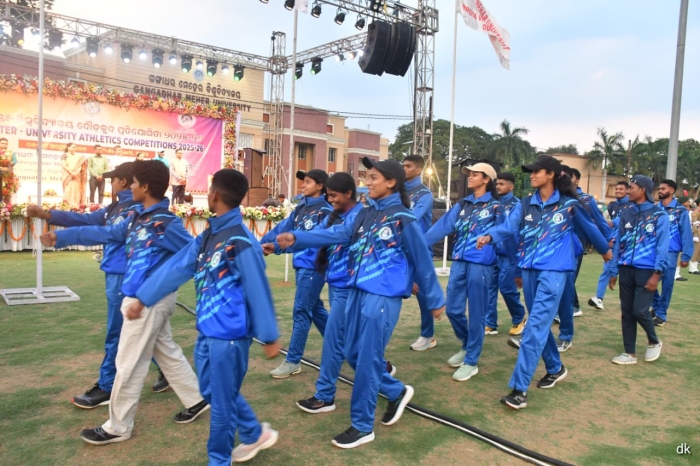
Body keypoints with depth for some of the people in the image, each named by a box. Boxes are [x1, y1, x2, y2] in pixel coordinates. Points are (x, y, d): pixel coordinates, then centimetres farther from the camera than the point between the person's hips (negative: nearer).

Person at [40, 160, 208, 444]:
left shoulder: (166, 223, -20)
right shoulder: (137, 218, 7)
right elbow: (105, 234, 15)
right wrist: (60, 237, 17)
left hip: (151, 301, -9)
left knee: (129, 363, 3)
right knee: (167, 352, 18)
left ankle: (118, 427, 19)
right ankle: (197, 400, 31)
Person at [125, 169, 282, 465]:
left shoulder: (241, 241, -20)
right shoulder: (208, 235, 5)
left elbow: (258, 291, -17)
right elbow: (175, 268, 11)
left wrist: (269, 336, -12)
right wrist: (143, 298, 16)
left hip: (229, 334, -9)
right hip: (206, 331, 9)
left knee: (222, 400, 7)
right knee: (213, 391, 21)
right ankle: (256, 435, 39)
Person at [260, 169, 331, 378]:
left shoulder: (326, 211, -12)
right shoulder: (301, 208, 13)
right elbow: (283, 227, 9)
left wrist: (277, 247, -28)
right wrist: (261, 243, -2)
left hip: (313, 266, -9)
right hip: (301, 264, 9)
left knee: (301, 312, -4)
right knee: (315, 308, 17)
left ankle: (293, 361, 6)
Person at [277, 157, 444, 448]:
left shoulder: (403, 218, -9)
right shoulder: (365, 214, 11)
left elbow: (422, 261, -4)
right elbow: (337, 234, 1)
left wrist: (435, 300, 2)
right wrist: (297, 238, -11)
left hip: (383, 296, -8)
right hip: (358, 292, 8)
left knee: (367, 359, -1)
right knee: (353, 354, 13)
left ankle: (362, 426, 16)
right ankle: (397, 392, 35)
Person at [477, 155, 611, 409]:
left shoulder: (569, 204, -3)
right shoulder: (525, 204, 7)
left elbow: (589, 228, 13)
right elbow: (509, 226, -9)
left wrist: (605, 249, 29)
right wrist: (490, 235, -30)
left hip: (553, 271, -5)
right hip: (529, 269, 5)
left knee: (536, 326, -13)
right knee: (540, 323, 16)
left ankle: (519, 389, -13)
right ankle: (555, 368, 39)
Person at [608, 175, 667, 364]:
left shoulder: (659, 214, -5)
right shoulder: (625, 215, 9)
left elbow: (663, 246, -9)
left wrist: (656, 273, -16)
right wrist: (614, 271, 8)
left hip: (647, 270, -5)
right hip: (626, 270, 5)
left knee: (640, 311, -7)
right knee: (627, 312, 6)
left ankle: (654, 342, 22)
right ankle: (630, 353, 17)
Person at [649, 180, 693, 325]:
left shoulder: (680, 210, -3)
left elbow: (686, 234, -4)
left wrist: (685, 256, -8)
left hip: (670, 252, -3)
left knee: (667, 284, 4)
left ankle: (661, 313, 17)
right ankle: (656, 306, 28)